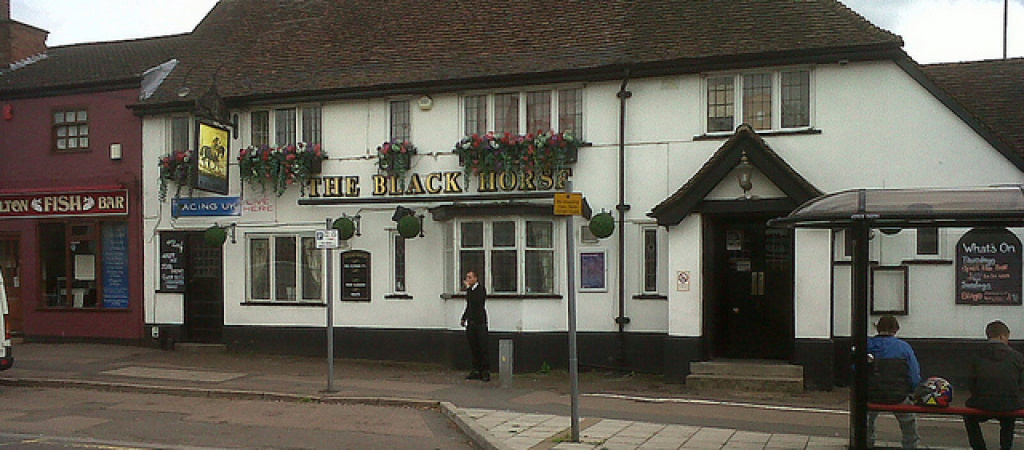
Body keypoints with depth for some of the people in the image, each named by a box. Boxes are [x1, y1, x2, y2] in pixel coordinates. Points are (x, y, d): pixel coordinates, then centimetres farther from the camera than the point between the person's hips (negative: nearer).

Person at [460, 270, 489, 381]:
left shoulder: (481, 289, -8)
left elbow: (475, 301, -26)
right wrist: (464, 318, 22)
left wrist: (468, 287, -22)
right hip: (470, 323, 7)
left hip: (480, 323, -7)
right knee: (473, 348, 8)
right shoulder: (470, 290, 15)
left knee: (482, 348, -5)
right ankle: (476, 371, 14)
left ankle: (486, 371, 0)